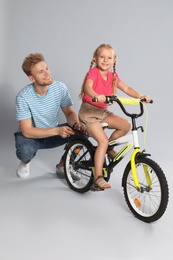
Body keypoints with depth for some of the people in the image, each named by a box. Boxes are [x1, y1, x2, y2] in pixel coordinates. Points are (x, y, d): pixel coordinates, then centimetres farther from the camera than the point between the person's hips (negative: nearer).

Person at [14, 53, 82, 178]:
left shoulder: (60, 87, -17)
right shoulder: (23, 97, -26)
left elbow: (69, 112, -7)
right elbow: (27, 131, -27)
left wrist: (76, 124, -32)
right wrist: (57, 131, -37)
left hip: (53, 133, 4)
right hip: (30, 135, -3)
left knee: (82, 130, -20)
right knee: (25, 151, -37)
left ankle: (62, 165, 3)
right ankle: (25, 161, 5)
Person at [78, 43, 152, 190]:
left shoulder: (113, 76, 8)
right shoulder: (93, 72, -13)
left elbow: (126, 88, 6)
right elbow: (87, 87, -31)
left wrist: (140, 96, -9)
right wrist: (96, 96, -52)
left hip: (103, 111, 7)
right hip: (88, 111, -7)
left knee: (126, 125, -7)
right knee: (103, 141, -19)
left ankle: (108, 148, 14)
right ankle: (98, 177, -13)